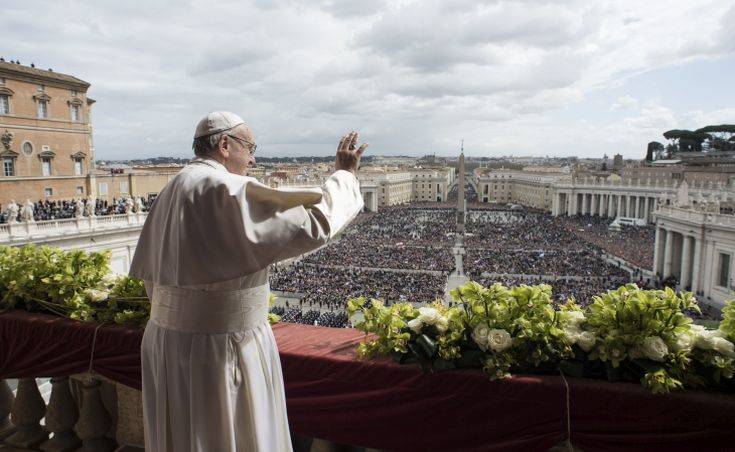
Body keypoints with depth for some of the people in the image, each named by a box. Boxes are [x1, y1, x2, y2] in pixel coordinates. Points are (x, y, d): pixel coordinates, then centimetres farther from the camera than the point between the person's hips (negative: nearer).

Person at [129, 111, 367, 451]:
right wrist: (344, 174, -8)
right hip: (220, 347, -8)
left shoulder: (170, 194, 8)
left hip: (169, 343, 9)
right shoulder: (228, 191, -20)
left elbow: (150, 274, 13)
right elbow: (312, 223, -24)